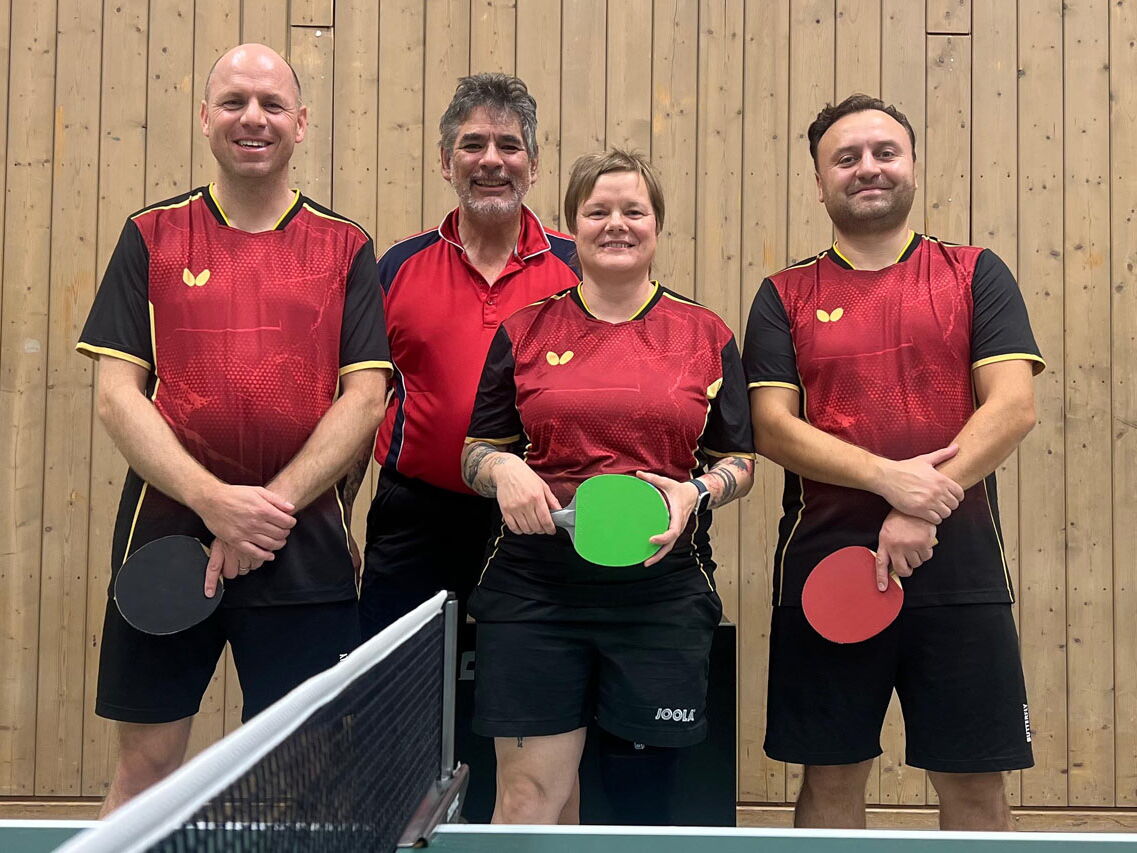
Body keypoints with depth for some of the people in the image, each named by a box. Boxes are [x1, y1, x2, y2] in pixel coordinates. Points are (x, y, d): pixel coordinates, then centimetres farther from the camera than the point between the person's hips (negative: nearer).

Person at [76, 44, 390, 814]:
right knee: (146, 765, 8)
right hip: (166, 534, 0)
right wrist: (213, 500, -16)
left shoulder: (346, 247, 7)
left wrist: (273, 507, -13)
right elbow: (117, 393, -2)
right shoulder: (150, 237, 6)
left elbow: (365, 396, -2)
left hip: (304, 547, 0)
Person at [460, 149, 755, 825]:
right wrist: (503, 469, -10)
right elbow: (476, 452, 13)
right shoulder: (524, 331, 8)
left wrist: (695, 492, -10)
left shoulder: (708, 336, 7)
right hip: (535, 585, 0)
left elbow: (740, 463, 11)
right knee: (528, 794, 0)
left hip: (663, 587, 0)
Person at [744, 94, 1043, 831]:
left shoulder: (976, 275, 7)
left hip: (958, 567, 0)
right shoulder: (786, 296, 7)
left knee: (975, 784, 6)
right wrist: (890, 477, -18)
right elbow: (772, 426, -3)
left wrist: (922, 512, -16)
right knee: (832, 778, 9)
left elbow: (1013, 406, -5)